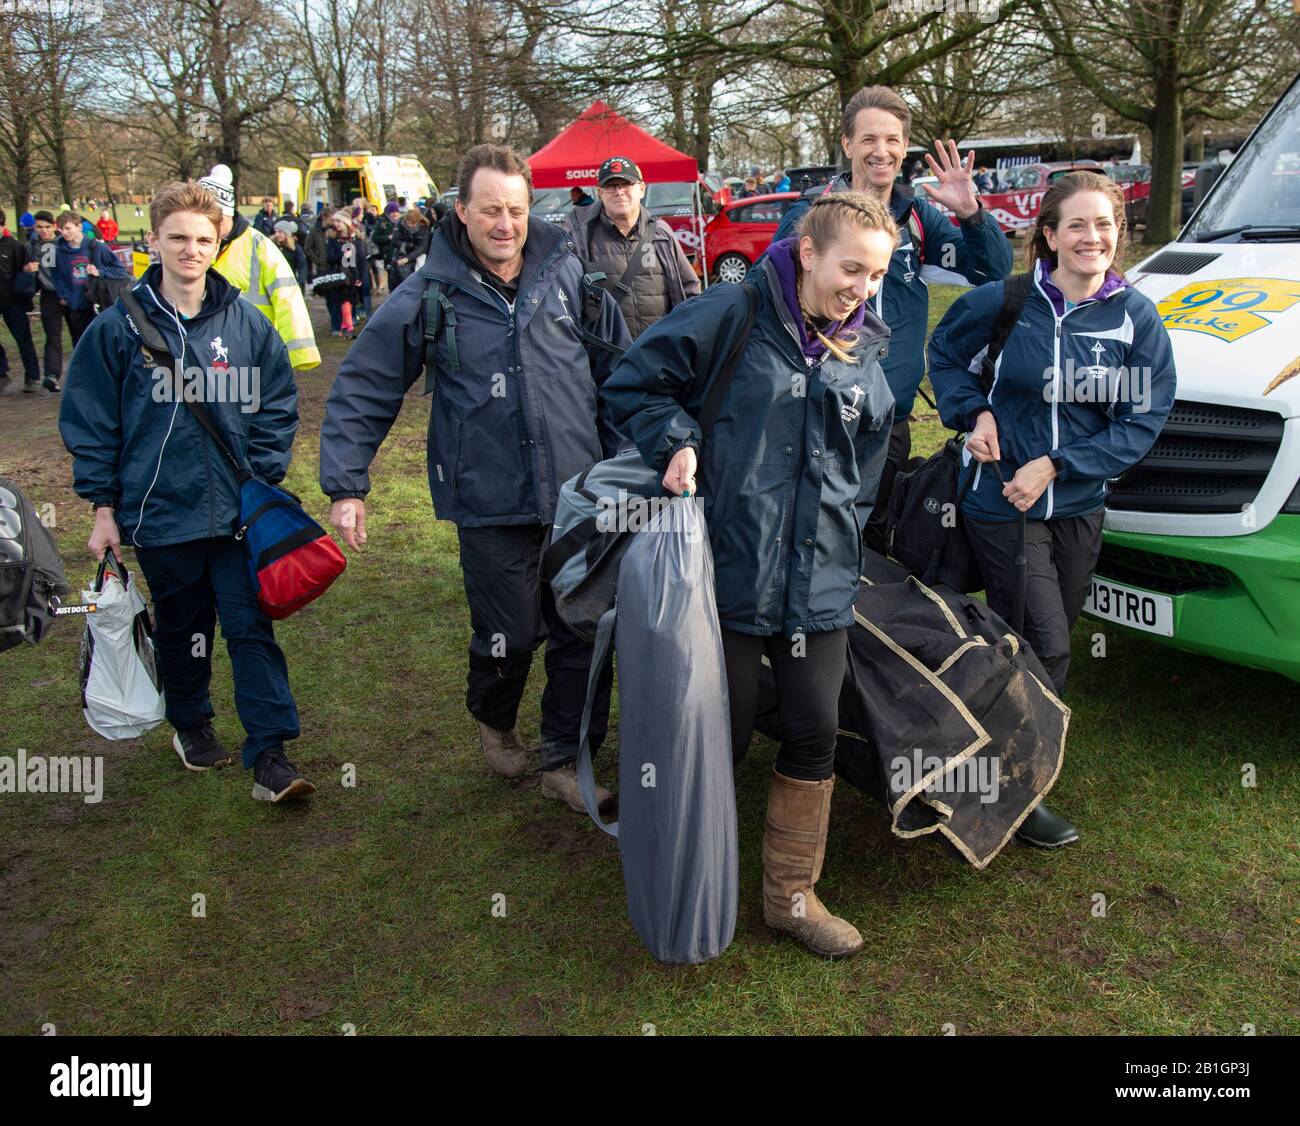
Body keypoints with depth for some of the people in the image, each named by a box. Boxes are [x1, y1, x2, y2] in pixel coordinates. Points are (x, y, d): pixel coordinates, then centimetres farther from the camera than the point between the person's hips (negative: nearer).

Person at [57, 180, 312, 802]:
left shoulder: (247, 324, 0)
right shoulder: (118, 328, -3)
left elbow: (277, 407, 7)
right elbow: (89, 422, 2)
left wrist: (263, 478, -2)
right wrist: (104, 506, 0)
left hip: (238, 511, 0)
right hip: (159, 513, 0)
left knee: (251, 628, -2)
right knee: (181, 626, 16)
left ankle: (270, 755, 2)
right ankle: (191, 722, 38)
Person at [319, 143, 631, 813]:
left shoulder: (568, 276, 3)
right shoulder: (427, 297, -4)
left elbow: (618, 373, 12)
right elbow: (360, 393, 1)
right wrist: (345, 486, -3)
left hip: (580, 495, 3)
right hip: (492, 506, -2)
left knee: (584, 634, 7)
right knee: (511, 636, 5)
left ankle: (566, 760, 26)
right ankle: (493, 719, 39)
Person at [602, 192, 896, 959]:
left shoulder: (866, 355, 11)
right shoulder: (734, 315, -7)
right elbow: (633, 383, -1)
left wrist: (843, 536, 13)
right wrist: (675, 441, -17)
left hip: (819, 583, 5)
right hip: (730, 572, -5)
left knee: (815, 734, 7)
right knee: (722, 734, 5)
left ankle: (792, 896, 26)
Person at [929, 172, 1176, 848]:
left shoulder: (1137, 319, -3)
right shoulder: (1005, 302, -8)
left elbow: (1143, 422, -5)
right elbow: (945, 353, 9)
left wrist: (1056, 465, -15)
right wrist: (974, 412, -8)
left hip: (1080, 506, 4)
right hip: (1001, 502, -3)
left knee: (1050, 641, 13)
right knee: (1045, 648, -6)